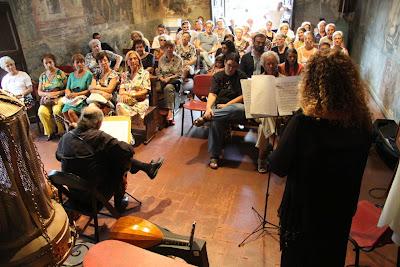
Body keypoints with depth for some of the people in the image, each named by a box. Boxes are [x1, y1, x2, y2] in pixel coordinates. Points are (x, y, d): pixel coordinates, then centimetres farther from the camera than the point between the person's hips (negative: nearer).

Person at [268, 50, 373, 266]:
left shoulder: (303, 124, -32)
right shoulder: (362, 125, -15)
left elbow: (277, 167, -19)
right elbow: (353, 166, 2)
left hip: (304, 210, -4)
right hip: (341, 213, 5)